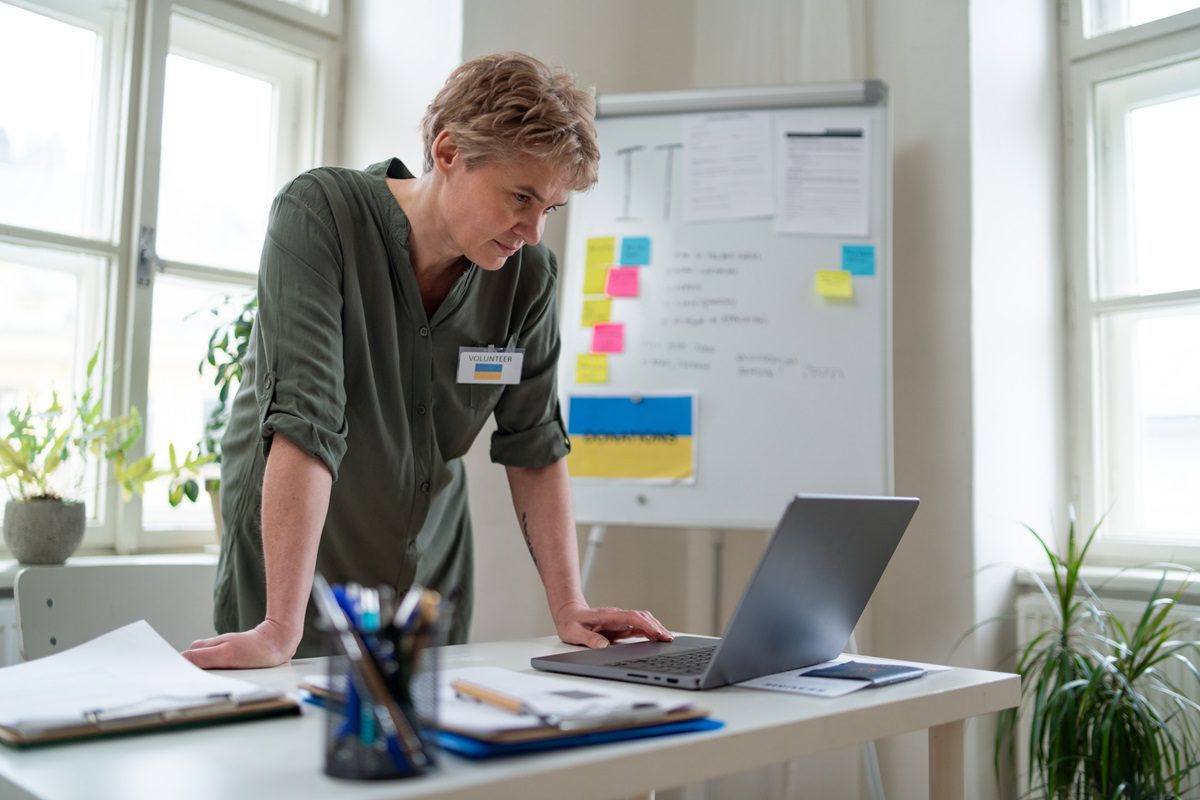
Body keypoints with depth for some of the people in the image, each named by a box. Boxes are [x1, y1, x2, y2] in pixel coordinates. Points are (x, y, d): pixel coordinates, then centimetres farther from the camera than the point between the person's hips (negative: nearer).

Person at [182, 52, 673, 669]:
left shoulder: (529, 274, -9)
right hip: (289, 564, -3)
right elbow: (305, 417, -30)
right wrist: (281, 629, -33)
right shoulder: (320, 213, -21)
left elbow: (534, 445, -3)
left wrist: (568, 607, -10)